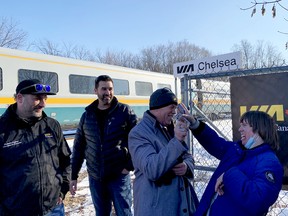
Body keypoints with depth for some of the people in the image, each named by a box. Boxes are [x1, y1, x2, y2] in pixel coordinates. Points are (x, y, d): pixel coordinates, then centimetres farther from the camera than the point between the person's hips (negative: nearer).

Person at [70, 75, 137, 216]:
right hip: (95, 177, 3)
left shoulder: (124, 111, -6)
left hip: (119, 175, -3)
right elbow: (79, 146, 8)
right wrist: (74, 175, 8)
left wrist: (130, 165, -9)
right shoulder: (87, 115, 3)